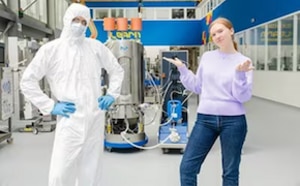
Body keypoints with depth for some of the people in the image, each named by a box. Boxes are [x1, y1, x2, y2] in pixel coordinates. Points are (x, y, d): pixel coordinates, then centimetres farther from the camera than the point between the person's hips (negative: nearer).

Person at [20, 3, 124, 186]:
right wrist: (50, 106, -6)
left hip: (96, 119, 3)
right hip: (70, 120, -3)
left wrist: (112, 94, 9)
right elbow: (27, 81, 0)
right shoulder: (51, 49, -1)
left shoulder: (96, 47, 7)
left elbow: (117, 70, 20)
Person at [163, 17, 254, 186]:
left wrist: (240, 74, -21)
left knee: (230, 172, 10)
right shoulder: (207, 57, 7)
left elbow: (243, 97, -7)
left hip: (233, 121, -2)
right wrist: (182, 69, 3)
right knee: (187, 167, 1)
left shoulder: (244, 62, -2)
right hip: (205, 119, 3)